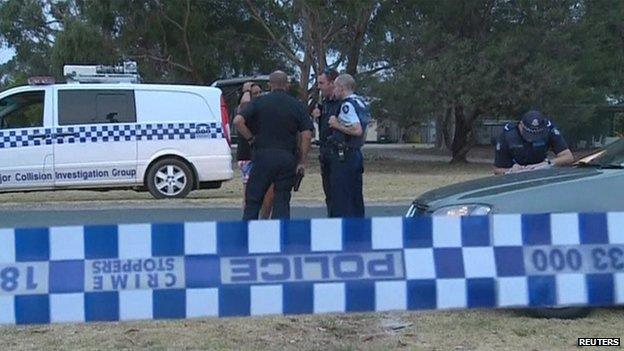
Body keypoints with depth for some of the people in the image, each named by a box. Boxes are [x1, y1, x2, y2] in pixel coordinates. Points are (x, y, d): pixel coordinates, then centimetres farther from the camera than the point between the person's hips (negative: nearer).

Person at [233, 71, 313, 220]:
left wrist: (250, 138, 4)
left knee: (253, 199, 7)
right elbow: (307, 135, -3)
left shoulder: (259, 102, 2)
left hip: (263, 155, -1)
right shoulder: (297, 105, 4)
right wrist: (302, 161, 2)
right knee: (282, 201, 7)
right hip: (287, 158, 1)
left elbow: (238, 120, -9)